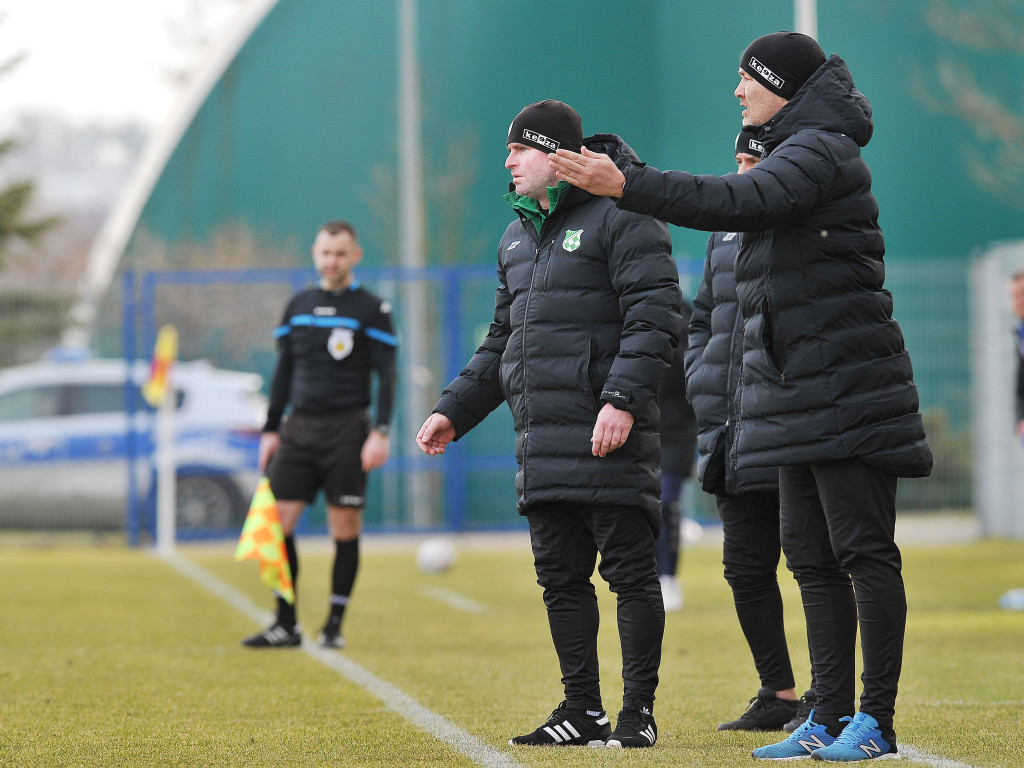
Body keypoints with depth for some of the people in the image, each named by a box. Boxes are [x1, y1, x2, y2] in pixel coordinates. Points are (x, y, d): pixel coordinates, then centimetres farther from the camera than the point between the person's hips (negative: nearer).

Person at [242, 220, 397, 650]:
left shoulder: (372, 309, 0)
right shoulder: (297, 307, 13)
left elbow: (386, 374, -3)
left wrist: (381, 432, -12)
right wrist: (271, 430, 13)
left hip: (346, 429, -4)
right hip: (298, 427, 4)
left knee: (345, 529, -2)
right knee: (278, 523, -3)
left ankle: (334, 626, 7)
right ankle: (286, 626, 4)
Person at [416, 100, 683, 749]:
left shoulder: (620, 218, -6)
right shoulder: (519, 238, 20)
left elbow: (656, 317, -15)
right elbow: (503, 342, 26)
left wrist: (623, 398, -24)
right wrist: (455, 410, 19)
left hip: (610, 432, -8)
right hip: (541, 442, 8)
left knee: (629, 570, -4)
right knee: (560, 576, 9)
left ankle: (638, 712, 0)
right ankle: (584, 710, 15)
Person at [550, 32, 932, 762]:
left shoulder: (820, 149, -12)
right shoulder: (795, 150, 19)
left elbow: (742, 202, -28)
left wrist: (628, 185, -32)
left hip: (846, 392, -10)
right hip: (800, 397, 10)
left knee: (863, 549, -7)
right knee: (812, 556, 8)